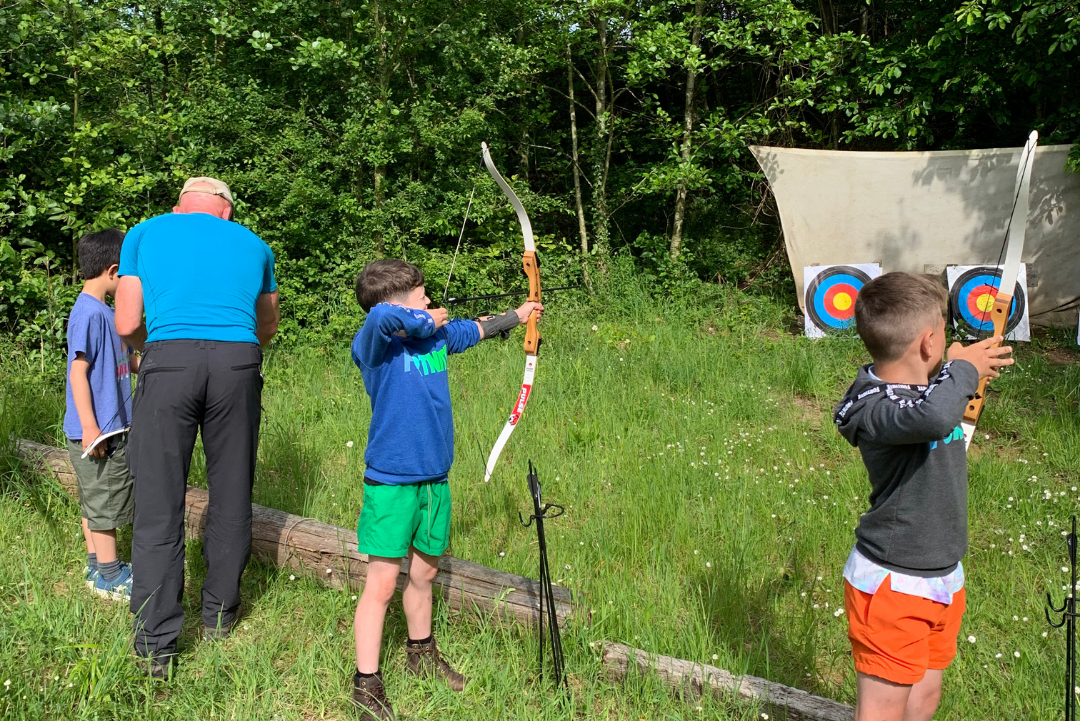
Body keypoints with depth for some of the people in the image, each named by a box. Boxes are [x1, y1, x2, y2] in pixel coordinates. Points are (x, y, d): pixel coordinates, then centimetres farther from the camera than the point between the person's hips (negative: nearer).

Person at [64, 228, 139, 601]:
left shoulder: (104, 311, 11)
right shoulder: (89, 313, -18)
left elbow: (127, 360, 21)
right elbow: (78, 371, -21)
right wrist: (89, 426, -23)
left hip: (111, 427, 9)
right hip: (97, 430, -9)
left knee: (96, 501, 17)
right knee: (104, 501, 1)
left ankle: (97, 565, 28)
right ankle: (109, 577, 11)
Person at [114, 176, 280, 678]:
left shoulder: (144, 233, 17)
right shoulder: (253, 244, 22)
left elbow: (127, 325, 10)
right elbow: (268, 327, 30)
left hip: (169, 360, -1)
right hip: (238, 364, 2)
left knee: (159, 506, 3)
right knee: (231, 499, 14)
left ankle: (156, 647, 4)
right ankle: (219, 617, 27)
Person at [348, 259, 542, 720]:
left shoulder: (436, 332, 6)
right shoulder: (373, 343, -15)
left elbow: (477, 329, 24)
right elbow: (381, 316, -38)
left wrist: (517, 315, 37)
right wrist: (426, 320, -20)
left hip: (433, 478, 7)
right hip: (390, 482, -7)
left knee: (424, 572, 21)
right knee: (381, 583, -2)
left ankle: (421, 653, 42)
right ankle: (366, 684, 13)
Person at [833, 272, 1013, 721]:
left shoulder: (927, 390, 3)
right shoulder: (874, 410, -27)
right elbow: (934, 416, -49)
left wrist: (975, 371, 16)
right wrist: (963, 368, -29)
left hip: (942, 579, 9)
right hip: (891, 584, -9)